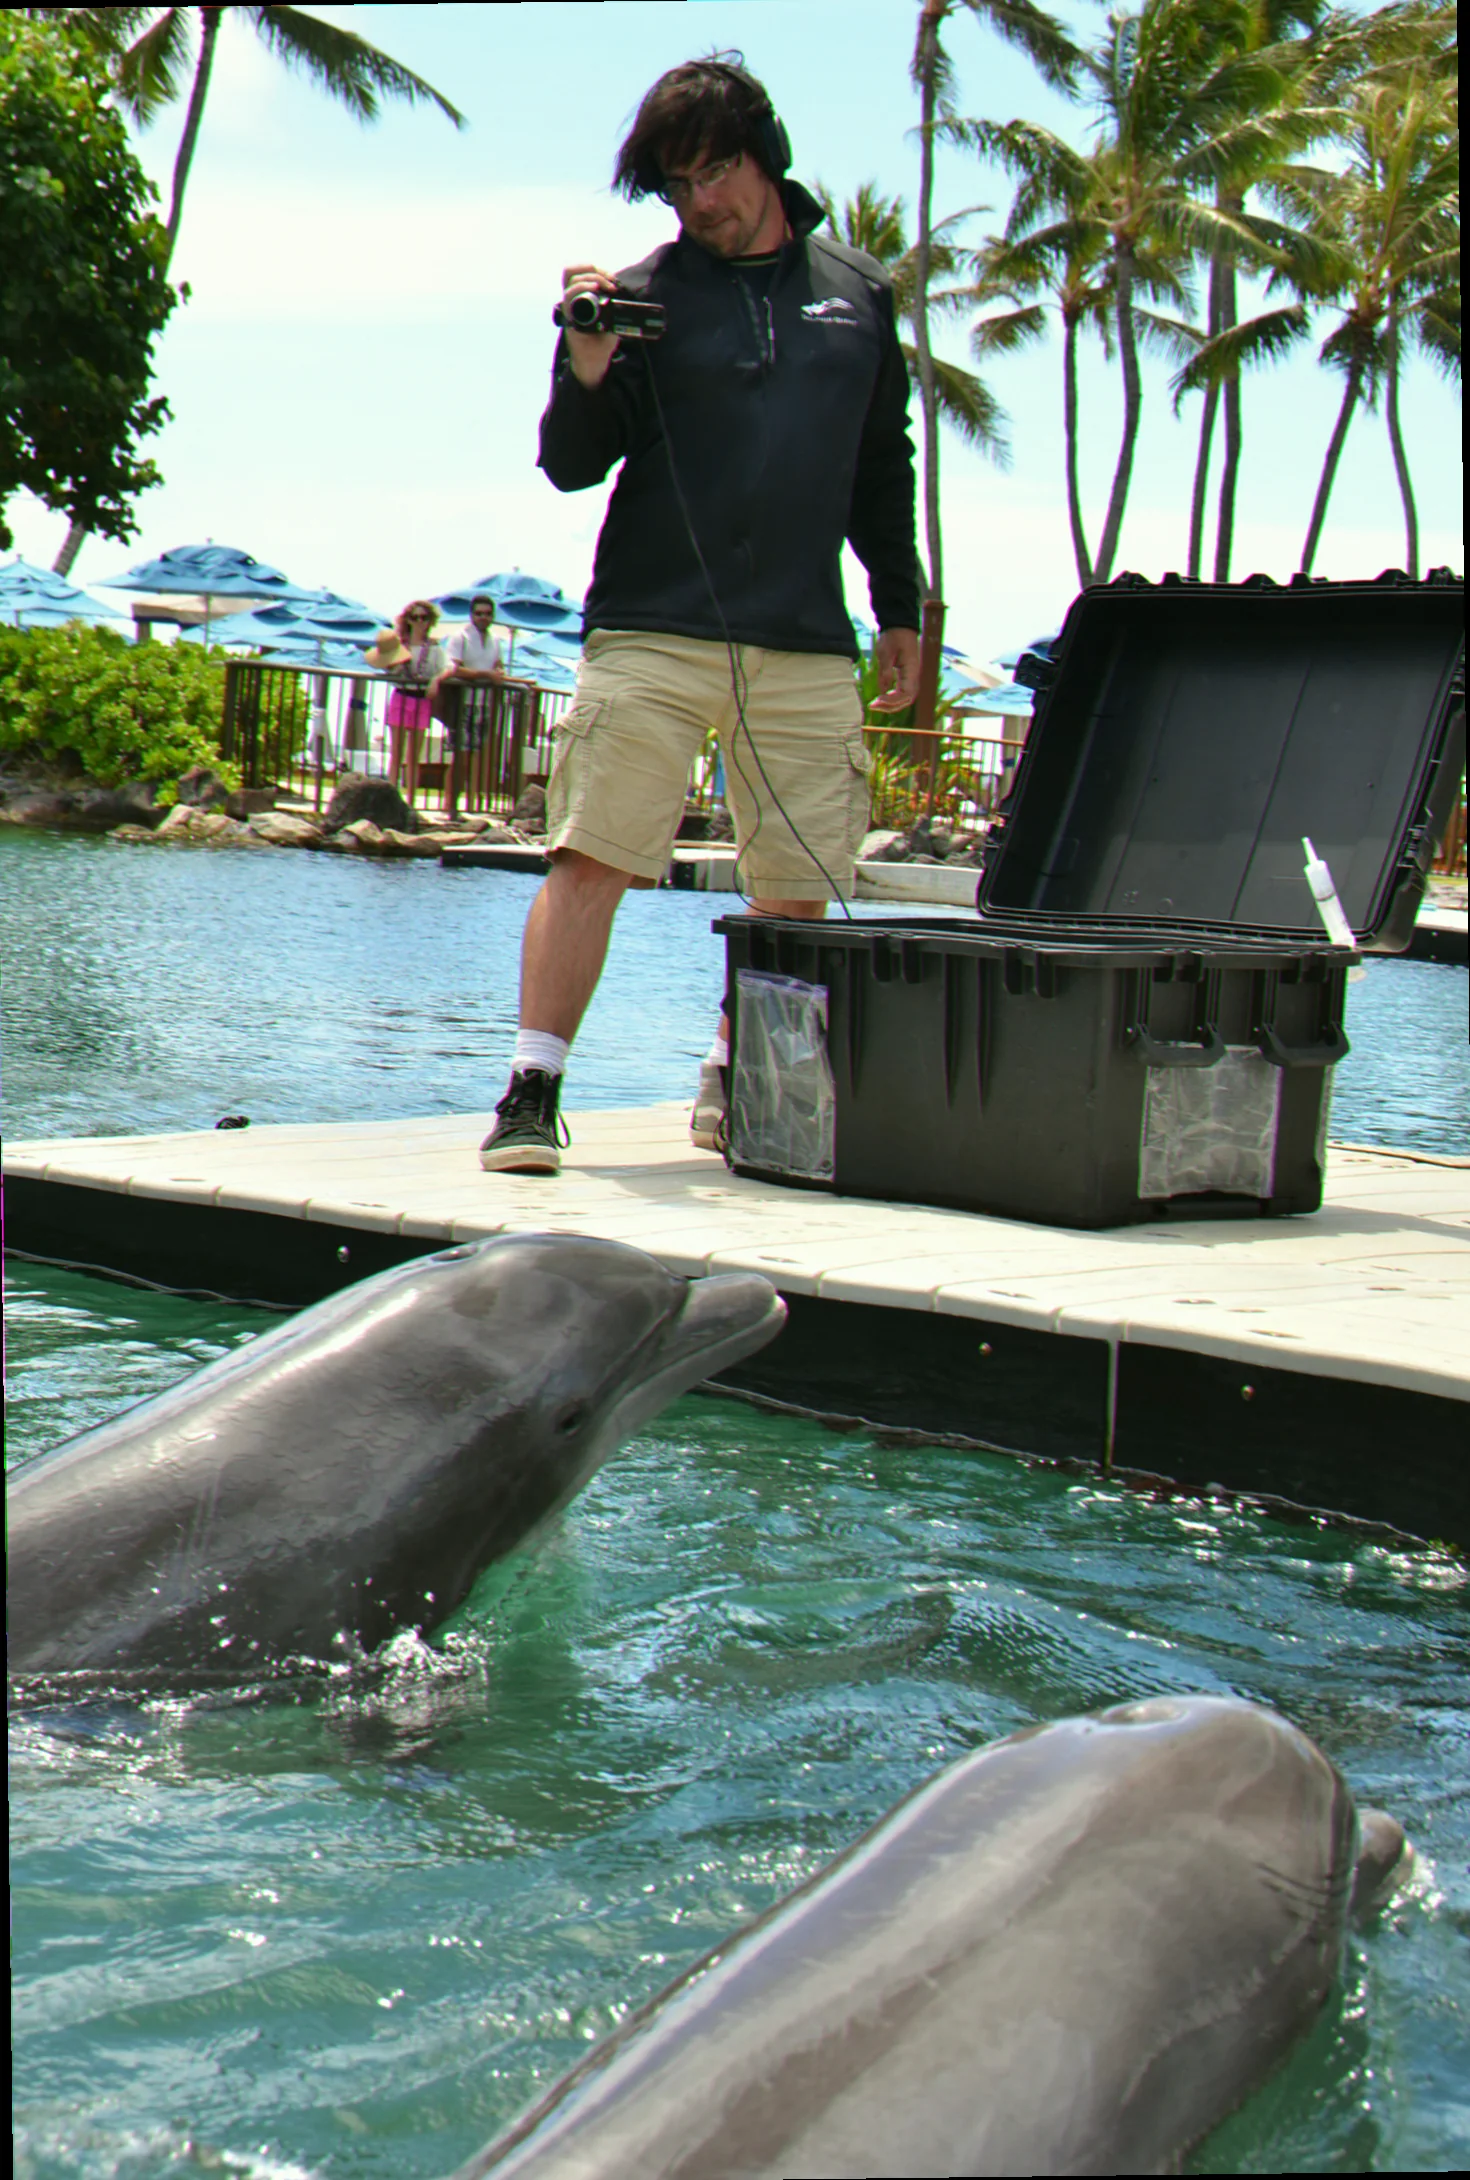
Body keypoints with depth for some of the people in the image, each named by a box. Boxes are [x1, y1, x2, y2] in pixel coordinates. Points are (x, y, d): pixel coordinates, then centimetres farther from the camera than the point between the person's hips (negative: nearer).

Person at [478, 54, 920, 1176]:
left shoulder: (860, 292, 15)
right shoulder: (646, 295, 4)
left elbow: (885, 468, 22)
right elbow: (571, 464, 0)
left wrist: (901, 612, 22)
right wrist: (588, 368, -18)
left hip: (808, 647, 3)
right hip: (651, 632, -3)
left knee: (800, 891, 4)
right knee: (591, 857, -10)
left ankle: (735, 1082, 20)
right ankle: (534, 1090, -5)